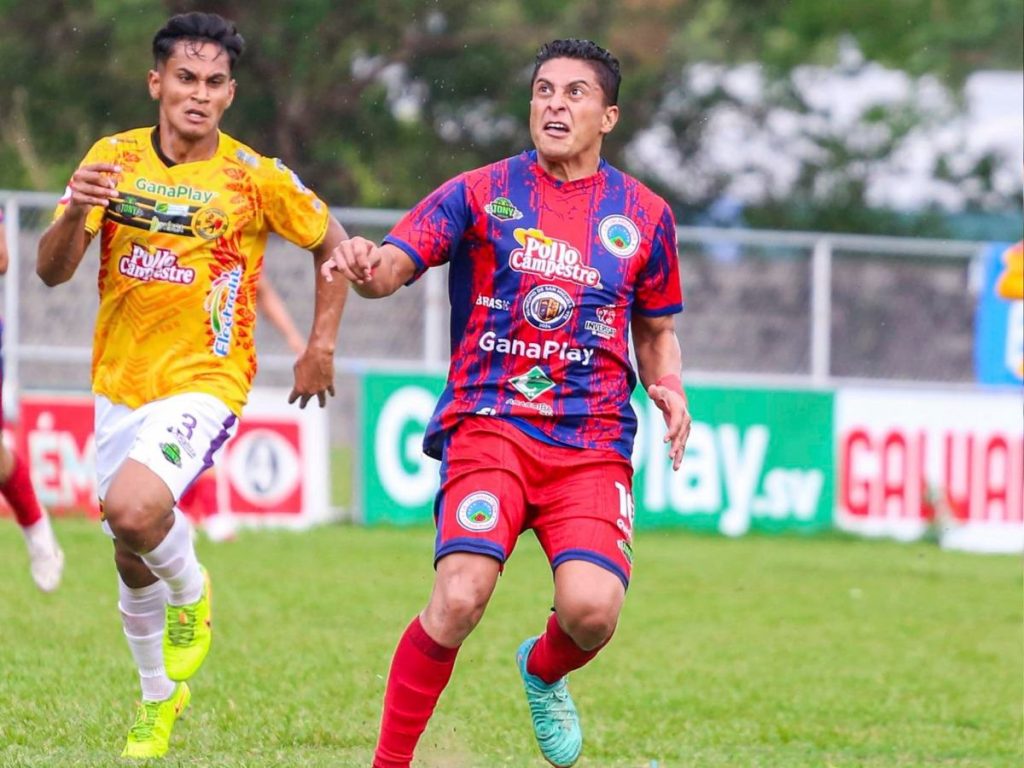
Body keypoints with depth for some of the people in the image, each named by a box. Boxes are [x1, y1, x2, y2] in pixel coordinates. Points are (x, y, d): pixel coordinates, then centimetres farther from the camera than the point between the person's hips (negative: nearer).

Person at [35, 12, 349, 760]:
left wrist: (320, 348, 3)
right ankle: (159, 699, 36)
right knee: (132, 565, 12)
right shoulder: (114, 158, -3)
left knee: (133, 508, -30)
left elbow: (331, 243, 8)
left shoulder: (255, 178, -8)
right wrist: (76, 213, -28)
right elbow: (52, 271, -8)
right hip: (119, 384, 4)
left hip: (204, 382, -4)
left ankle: (192, 593, 3)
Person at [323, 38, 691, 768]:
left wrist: (671, 392, 3)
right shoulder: (480, 194, 4)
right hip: (490, 423, -2)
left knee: (591, 608, -19)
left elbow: (658, 330, 24)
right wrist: (366, 267, -32)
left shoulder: (645, 215, 12)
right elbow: (395, 263, -7)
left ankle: (544, 673, 19)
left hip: (593, 441, 2)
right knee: (459, 599, -22)